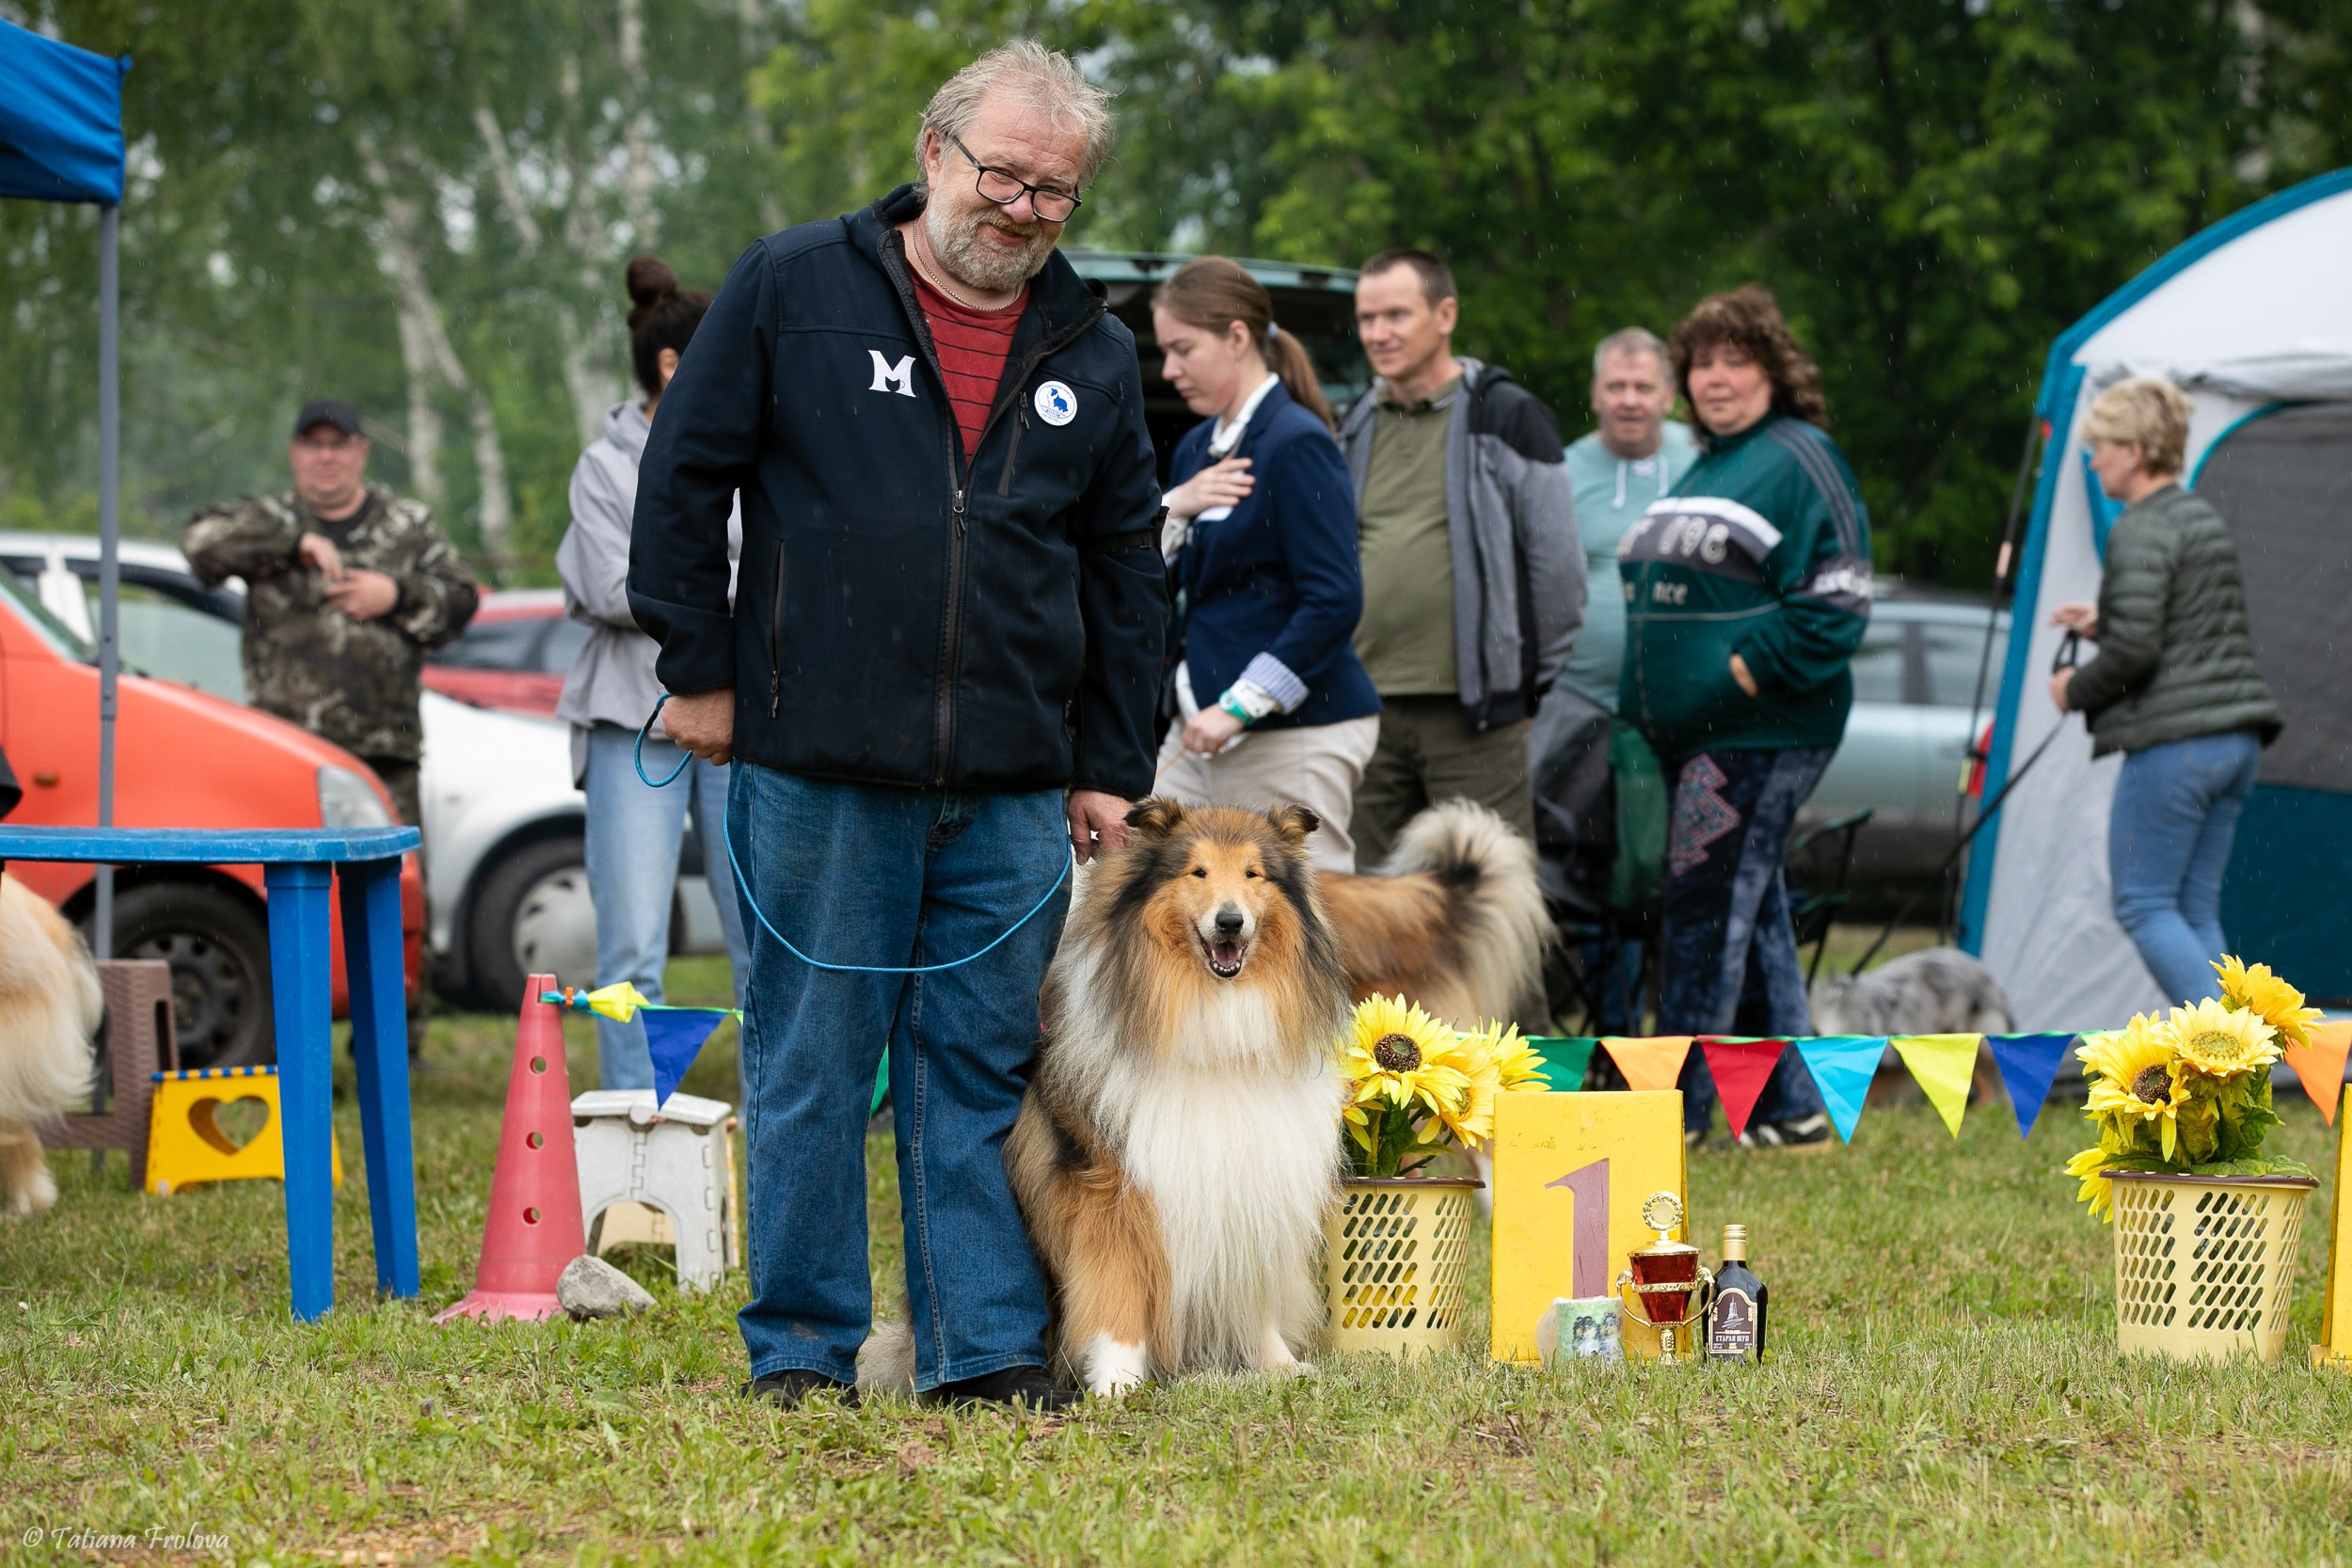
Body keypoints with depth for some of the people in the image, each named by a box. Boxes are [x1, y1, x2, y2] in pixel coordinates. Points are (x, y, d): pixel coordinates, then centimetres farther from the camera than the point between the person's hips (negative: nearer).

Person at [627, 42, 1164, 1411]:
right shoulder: (792, 289, 0)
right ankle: (802, 1348, 10)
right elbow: (684, 477, 3)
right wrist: (701, 670, 0)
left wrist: (1113, 769, 13)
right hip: (817, 770, -3)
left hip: (1015, 788, 3)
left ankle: (990, 1347, 10)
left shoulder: (1094, 354, 12)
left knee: (984, 1067, 5)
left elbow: (1127, 569, 17)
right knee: (812, 1060, 2)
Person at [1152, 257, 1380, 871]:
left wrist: (1239, 705, -20)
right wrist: (1176, 507, -5)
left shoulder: (1297, 444, -12)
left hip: (1295, 732, -9)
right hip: (1204, 729, 9)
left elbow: (1335, 601, -19)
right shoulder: (1199, 448, 15)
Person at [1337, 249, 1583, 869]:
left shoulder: (1506, 417, -2)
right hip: (1369, 708, 5)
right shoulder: (1357, 428, 15)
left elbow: (1558, 563, -1)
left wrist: (1532, 677, 1)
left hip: (1473, 708, -5)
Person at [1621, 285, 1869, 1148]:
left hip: (1758, 734, -9)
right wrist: (1642, 704, 16)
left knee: (1706, 906, -10)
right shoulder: (1707, 466, 20)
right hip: (1691, 734, 9)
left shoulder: (1799, 460, -7)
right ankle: (1791, 1106, 16)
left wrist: (1750, 668, -18)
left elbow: (1836, 599, -15)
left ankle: (1675, 1106, -8)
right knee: (1753, 915, 11)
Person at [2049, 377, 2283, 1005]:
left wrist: (2075, 689, -2)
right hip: (2237, 740, 9)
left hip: (2174, 741, -9)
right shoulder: (2207, 520, 16)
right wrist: (2102, 624, 21)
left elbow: (2135, 651, -21)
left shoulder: (2142, 530, -13)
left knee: (2143, 904, -3)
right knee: (2195, 909, 10)